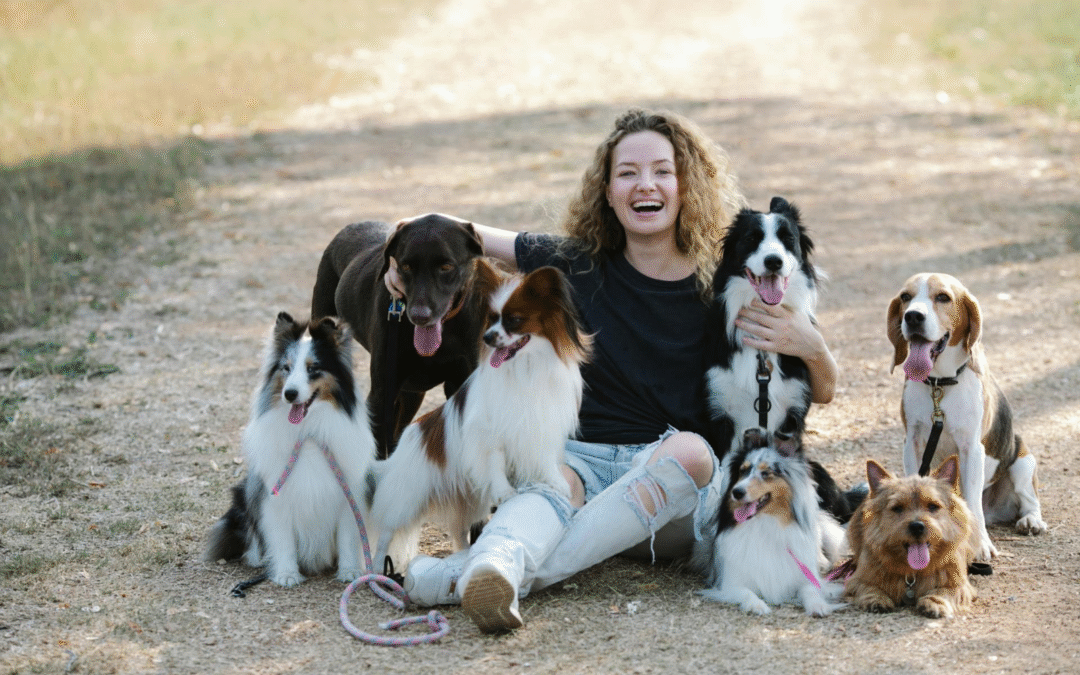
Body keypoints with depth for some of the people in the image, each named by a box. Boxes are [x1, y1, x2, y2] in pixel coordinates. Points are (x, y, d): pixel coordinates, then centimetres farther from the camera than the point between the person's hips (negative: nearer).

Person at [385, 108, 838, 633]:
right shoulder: (580, 265, 5)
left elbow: (823, 392, 7)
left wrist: (808, 345, -16)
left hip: (681, 491, -1)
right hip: (585, 455, 1)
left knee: (688, 450, -35)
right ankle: (493, 571, -67)